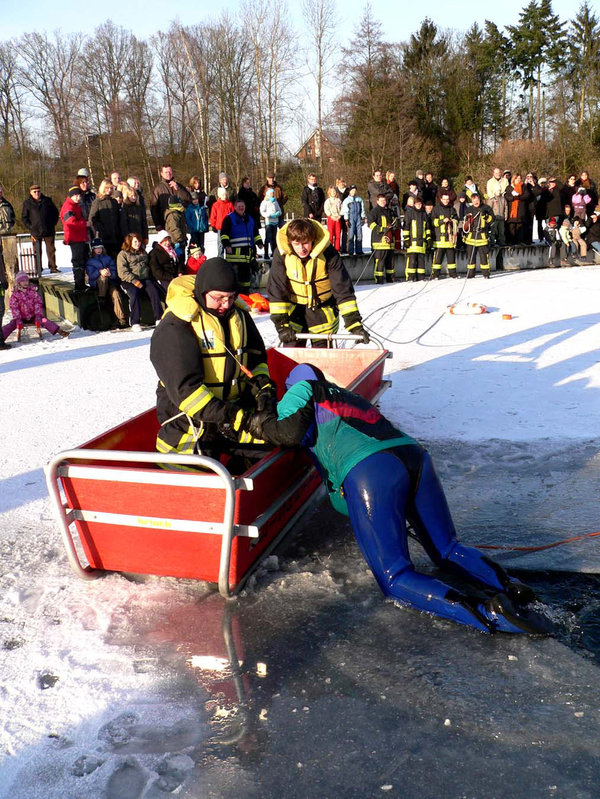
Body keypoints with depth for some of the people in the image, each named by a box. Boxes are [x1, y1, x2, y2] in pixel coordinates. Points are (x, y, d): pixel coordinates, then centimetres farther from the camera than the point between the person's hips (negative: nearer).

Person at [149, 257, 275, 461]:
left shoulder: (239, 315, 8)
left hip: (235, 407, 6)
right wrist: (230, 417, -27)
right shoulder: (174, 328, -13)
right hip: (189, 418, -6)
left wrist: (262, 387, -3)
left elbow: (256, 358, 18)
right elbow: (184, 388, -20)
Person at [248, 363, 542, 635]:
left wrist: (262, 423, 25)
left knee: (395, 579, -7)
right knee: (447, 550, 20)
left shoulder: (302, 389, 21)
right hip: (414, 455, 7)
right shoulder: (347, 396, 41)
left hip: (369, 471, -7)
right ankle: (507, 586, -5)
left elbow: (290, 432, 5)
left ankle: (486, 611, -26)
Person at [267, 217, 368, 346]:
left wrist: (354, 323, -26)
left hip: (323, 309, -1)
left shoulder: (328, 253, -21)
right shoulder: (282, 254, -17)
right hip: (294, 308, 1)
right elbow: (276, 290, -13)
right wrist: (281, 324, -21)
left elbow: (343, 288, -19)